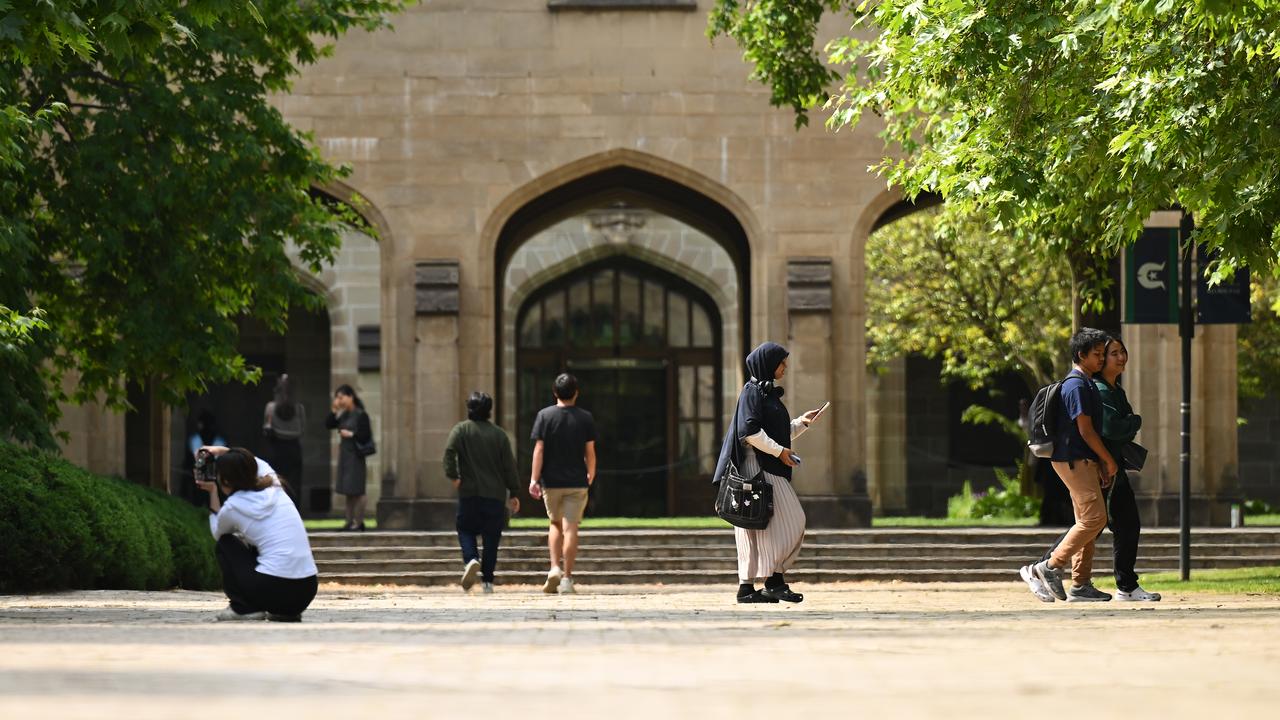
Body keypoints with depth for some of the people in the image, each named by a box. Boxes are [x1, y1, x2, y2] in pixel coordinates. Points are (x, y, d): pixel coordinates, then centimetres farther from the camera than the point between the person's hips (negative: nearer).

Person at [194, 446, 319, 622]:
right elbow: (258, 464, 37)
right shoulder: (275, 489, 11)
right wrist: (223, 451, 34)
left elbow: (217, 533, 24)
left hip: (272, 590, -5)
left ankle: (243, 608, 10)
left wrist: (212, 492, 25)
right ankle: (286, 612, 20)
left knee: (225, 545, 19)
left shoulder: (232, 508, -2)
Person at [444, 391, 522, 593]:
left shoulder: (461, 429, 0)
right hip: (495, 493, 1)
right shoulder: (499, 434, 5)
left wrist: (453, 475, -11)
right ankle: (488, 580, 6)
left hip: (469, 493, -1)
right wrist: (513, 493, 10)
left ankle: (471, 560, -19)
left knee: (466, 530, 10)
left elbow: (449, 451, -18)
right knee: (491, 538, 7)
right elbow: (509, 465, 5)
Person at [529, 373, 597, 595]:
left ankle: (555, 568, 2)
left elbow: (539, 449, -7)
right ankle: (566, 578, -4)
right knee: (570, 528, -1)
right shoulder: (585, 418, -1)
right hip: (576, 482, -1)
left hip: (551, 481, 1)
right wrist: (591, 475, 18)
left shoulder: (545, 415, -2)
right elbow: (590, 452, 2)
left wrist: (534, 479, -6)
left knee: (555, 524, 18)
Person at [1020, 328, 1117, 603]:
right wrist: (1109, 460, -10)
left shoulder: (1087, 384, 18)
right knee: (1094, 518, -14)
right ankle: (1050, 568, -11)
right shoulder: (1077, 386, -14)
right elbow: (1085, 430, -17)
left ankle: (1080, 585, 9)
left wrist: (1102, 465, 16)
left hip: (1083, 461, 11)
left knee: (1088, 521, 9)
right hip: (1074, 460, -11)